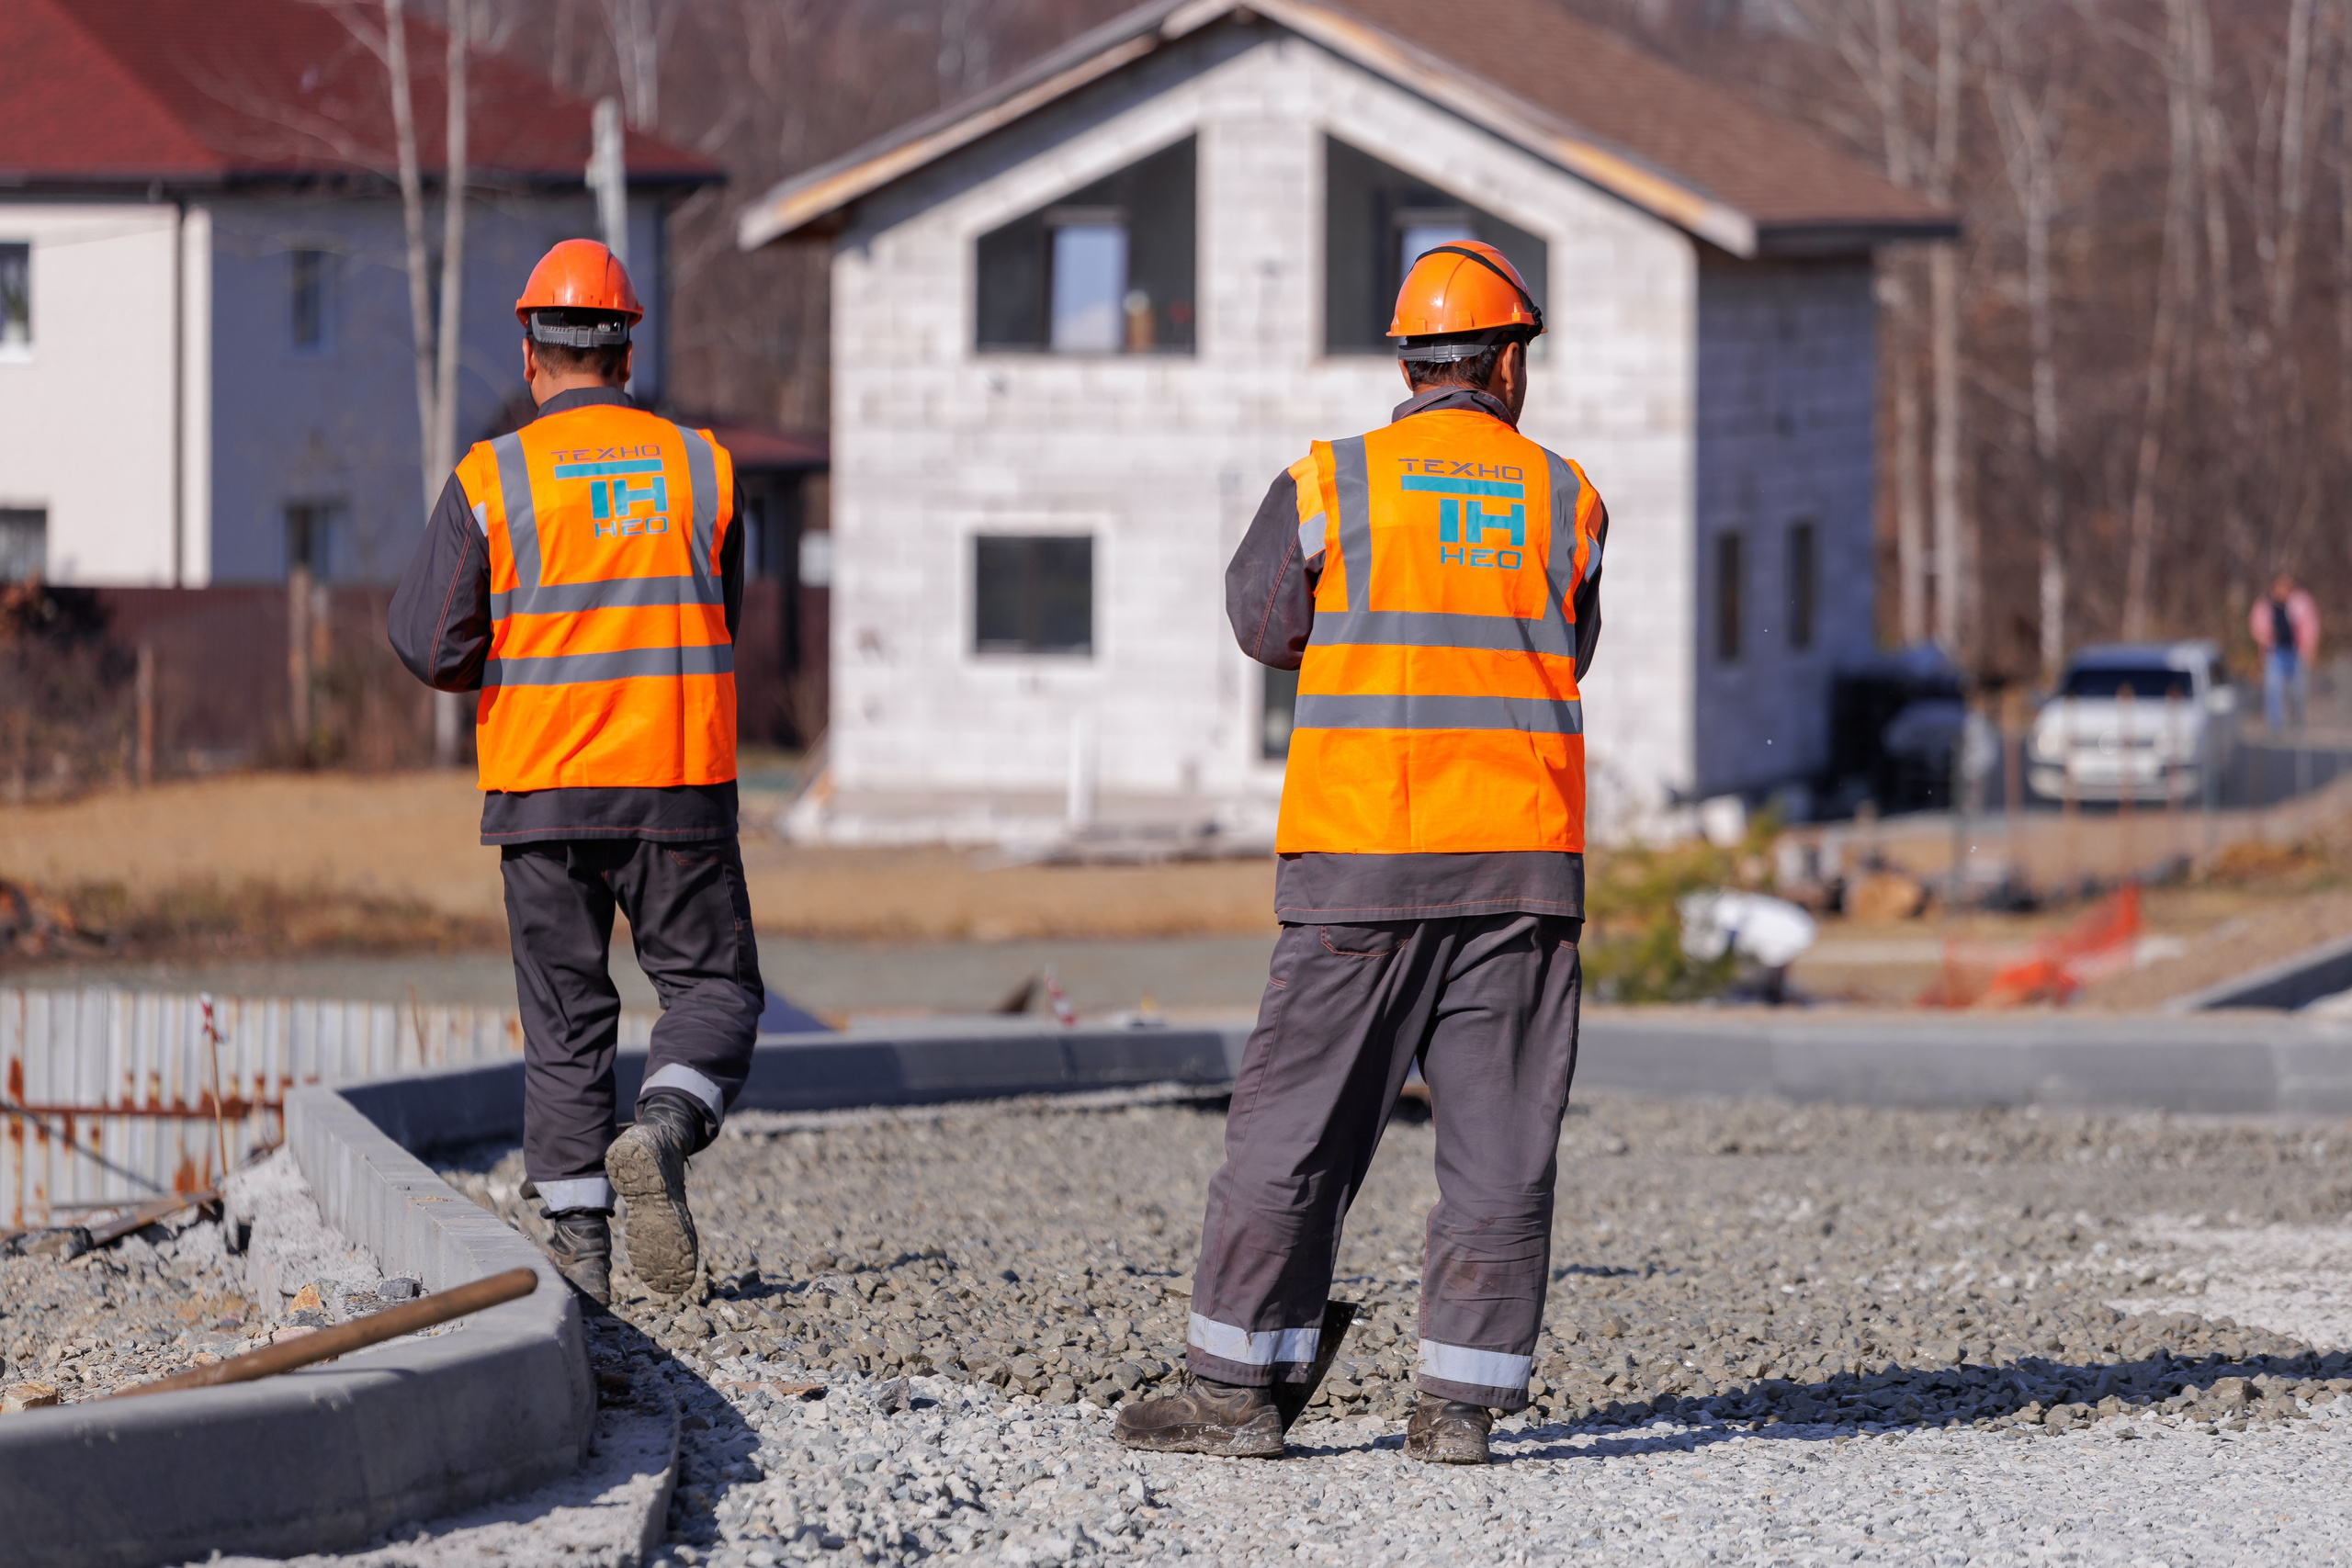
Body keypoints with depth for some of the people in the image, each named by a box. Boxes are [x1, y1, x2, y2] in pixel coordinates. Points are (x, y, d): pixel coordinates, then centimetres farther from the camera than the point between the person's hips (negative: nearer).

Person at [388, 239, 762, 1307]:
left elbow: (430, 646, -5)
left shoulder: (490, 482, -4)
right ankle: (661, 1133, -19)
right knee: (713, 989, 10)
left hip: (541, 787, 0)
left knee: (566, 1017, 9)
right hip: (678, 781, 0)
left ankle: (577, 1241, 4)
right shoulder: (699, 468, 3)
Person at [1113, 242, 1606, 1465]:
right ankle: (1462, 1399, 3)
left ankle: (1240, 1385, 4)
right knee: (1498, 1136, 5)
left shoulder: (1329, 487, -1)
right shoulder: (1567, 502, 5)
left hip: (1361, 859, -1)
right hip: (1522, 860, 2)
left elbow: (1261, 622, 11)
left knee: (1297, 1121, 3)